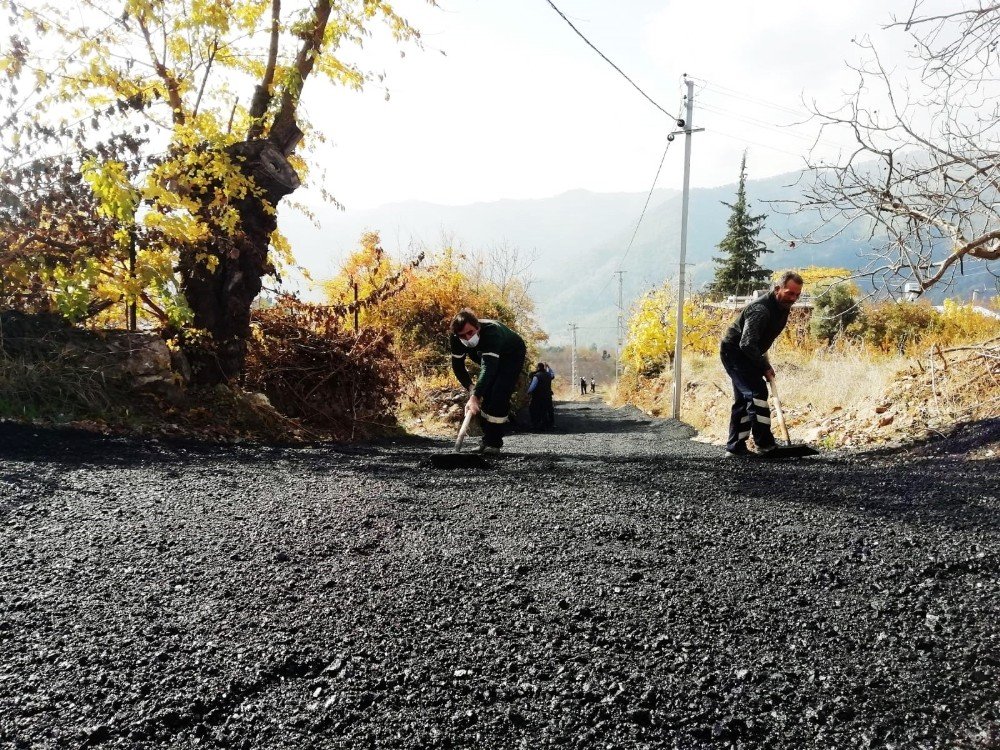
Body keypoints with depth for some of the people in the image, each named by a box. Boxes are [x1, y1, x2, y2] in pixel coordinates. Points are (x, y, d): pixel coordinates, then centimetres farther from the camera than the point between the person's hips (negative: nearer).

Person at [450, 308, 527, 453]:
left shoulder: (492, 331, -44)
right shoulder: (456, 340, -24)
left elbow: (488, 368, -53)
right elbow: (457, 366, -12)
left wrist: (474, 397, -62)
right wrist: (471, 388, -26)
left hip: (512, 356, -6)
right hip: (490, 359, 6)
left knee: (499, 396, -21)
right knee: (486, 396, 0)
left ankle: (494, 443, -14)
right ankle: (487, 441, 13)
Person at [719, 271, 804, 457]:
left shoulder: (783, 308, 2)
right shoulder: (761, 310, -28)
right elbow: (747, 344, -32)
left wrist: (764, 363, 11)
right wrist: (765, 367, -24)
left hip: (747, 354, 10)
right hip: (734, 352, -10)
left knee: (743, 398, 11)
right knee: (757, 392, -19)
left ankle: (735, 447, 17)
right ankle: (765, 444, -16)